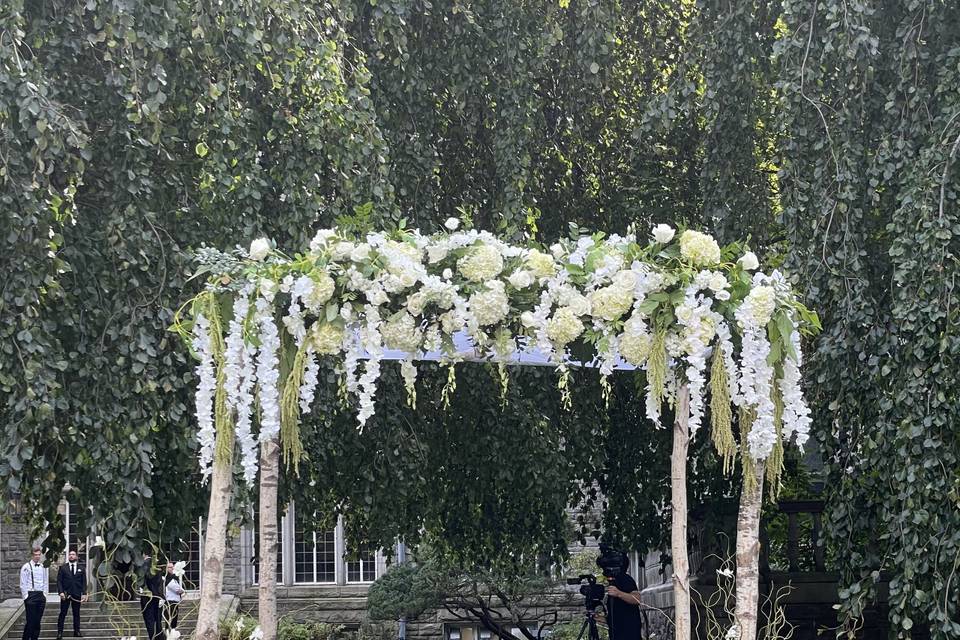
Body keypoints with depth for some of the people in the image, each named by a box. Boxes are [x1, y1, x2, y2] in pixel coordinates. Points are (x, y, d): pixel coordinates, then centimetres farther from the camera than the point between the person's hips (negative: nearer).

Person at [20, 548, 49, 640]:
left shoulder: (43, 567, 11)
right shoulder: (26, 567, -4)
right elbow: (23, 584, -5)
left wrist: (44, 594, 9)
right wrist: (26, 596, -9)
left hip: (41, 595, 5)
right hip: (30, 595, -5)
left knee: (38, 620, 7)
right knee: (30, 620, -8)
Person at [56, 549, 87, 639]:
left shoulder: (81, 569, 10)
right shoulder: (63, 568, 5)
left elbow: (84, 582, 7)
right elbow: (59, 581, 1)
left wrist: (84, 593, -4)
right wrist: (61, 592, -11)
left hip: (77, 594, 2)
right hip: (65, 594, -2)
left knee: (76, 614, 6)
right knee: (63, 614, -2)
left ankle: (77, 632, 11)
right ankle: (59, 633, 0)